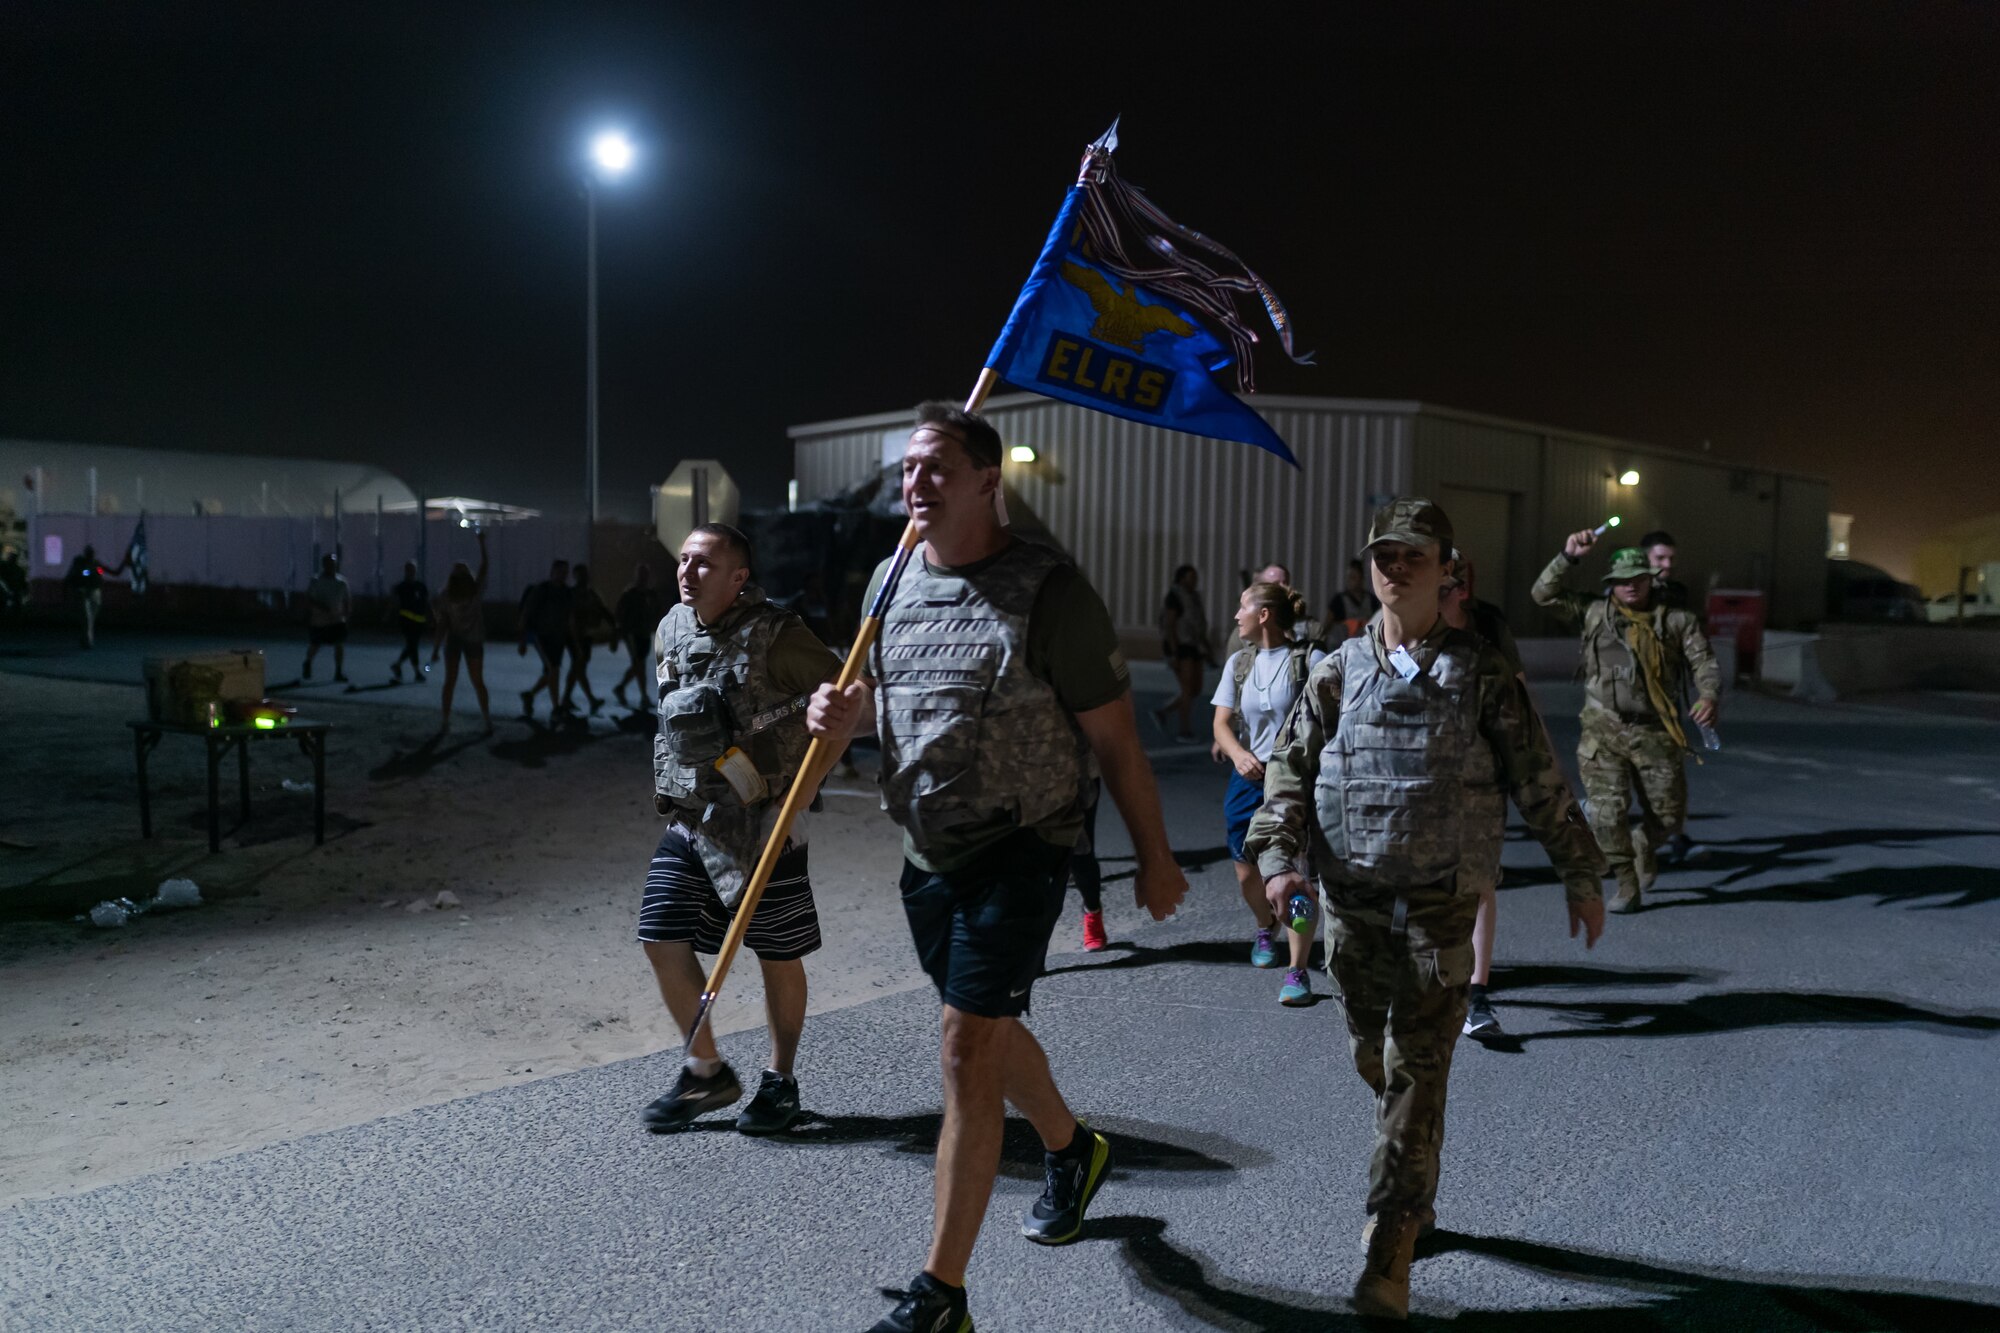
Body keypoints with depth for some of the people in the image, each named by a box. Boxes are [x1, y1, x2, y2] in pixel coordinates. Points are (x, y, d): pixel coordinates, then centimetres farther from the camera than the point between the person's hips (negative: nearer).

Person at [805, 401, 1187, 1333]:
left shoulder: (1046, 591, -16)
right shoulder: (892, 577, 3)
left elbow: (1113, 737, -11)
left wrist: (1154, 859, -5)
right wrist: (847, 715, -5)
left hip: (1018, 849, -7)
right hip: (926, 848, 7)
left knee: (967, 1052, -8)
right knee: (988, 1031, 22)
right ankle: (1070, 1149, 51)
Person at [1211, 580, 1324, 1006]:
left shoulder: (1309, 660, -6)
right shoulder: (1238, 663, 9)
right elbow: (1222, 723, 5)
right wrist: (1238, 754, -15)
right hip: (1248, 780, 5)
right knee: (1247, 874, 10)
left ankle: (1297, 971, 0)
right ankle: (1266, 929, 42)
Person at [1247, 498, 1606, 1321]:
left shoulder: (1479, 676, -2)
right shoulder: (1338, 673, 4)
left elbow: (1540, 785, 5)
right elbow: (1291, 770, 5)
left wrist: (1580, 876, 9)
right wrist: (1279, 857, -8)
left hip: (1439, 904, -3)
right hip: (1351, 899, 3)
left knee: (1416, 1072, -5)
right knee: (1372, 1059, 14)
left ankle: (1387, 1253, 2)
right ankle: (1413, 1195, 39)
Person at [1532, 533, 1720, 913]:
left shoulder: (1677, 621, 9)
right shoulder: (1595, 614, 9)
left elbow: (1704, 664, 4)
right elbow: (1545, 594, 4)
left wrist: (1708, 697, -16)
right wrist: (1568, 555, -7)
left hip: (1656, 733, 1)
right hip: (1604, 731, -1)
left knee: (1669, 815, 7)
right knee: (1607, 813, -6)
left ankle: (1646, 849, 40)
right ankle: (1628, 886, 9)